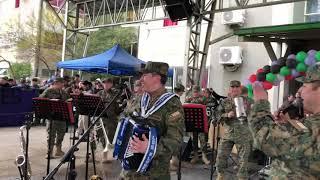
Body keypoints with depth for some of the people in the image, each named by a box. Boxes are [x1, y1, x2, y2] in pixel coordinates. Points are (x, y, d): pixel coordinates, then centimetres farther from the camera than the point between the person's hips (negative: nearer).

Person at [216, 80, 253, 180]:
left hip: (243, 134, -2)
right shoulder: (225, 102, 6)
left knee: (243, 158, 3)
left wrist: (245, 110, -18)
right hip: (228, 133, 2)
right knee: (221, 155, 5)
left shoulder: (246, 101, 2)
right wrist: (227, 115, -17)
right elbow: (218, 115, 1)